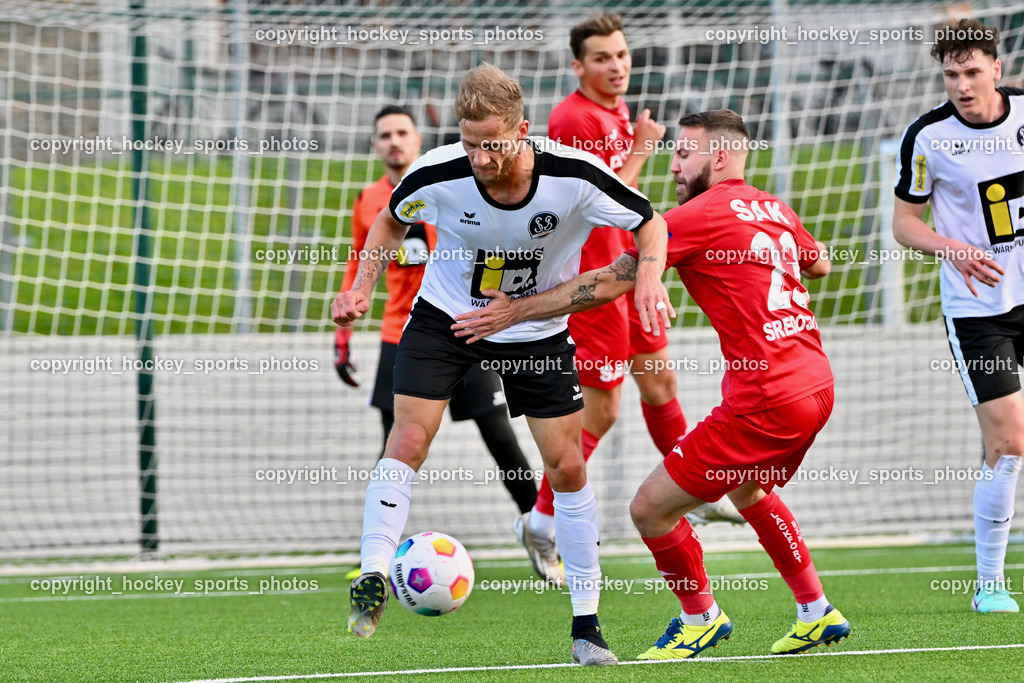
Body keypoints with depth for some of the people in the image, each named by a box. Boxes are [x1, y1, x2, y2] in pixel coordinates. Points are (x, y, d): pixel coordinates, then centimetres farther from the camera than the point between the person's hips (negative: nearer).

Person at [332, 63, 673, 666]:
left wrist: (650, 276, -31)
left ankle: (587, 623, 10)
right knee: (408, 440, -17)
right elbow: (393, 219, 1)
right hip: (444, 320, 0)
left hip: (537, 330, 0)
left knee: (568, 466, -1)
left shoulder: (573, 176, -27)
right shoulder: (438, 175, -24)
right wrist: (363, 289, -8)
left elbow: (649, 222, -11)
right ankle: (373, 581, -9)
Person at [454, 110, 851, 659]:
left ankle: (701, 617, 19)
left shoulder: (699, 215, -9)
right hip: (815, 384, 9)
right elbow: (819, 265, 33)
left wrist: (514, 311, -3)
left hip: (766, 402, -9)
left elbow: (606, 286, -9)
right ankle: (816, 613, 38)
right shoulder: (773, 209, 13)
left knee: (650, 509, 0)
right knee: (746, 490, 35)